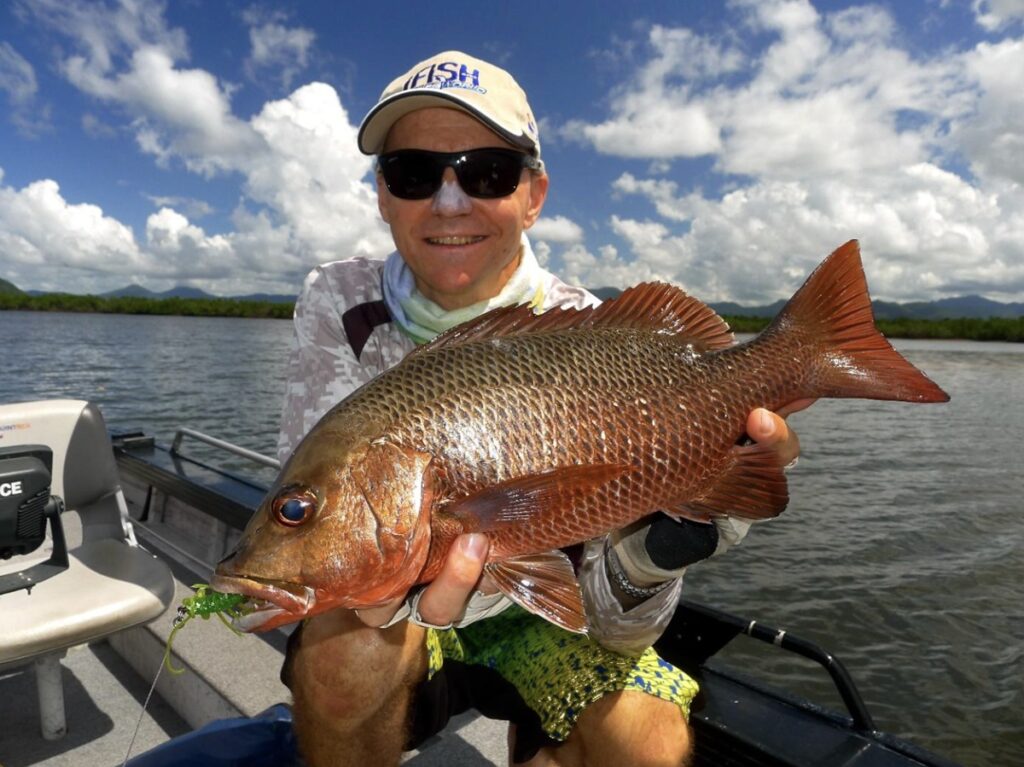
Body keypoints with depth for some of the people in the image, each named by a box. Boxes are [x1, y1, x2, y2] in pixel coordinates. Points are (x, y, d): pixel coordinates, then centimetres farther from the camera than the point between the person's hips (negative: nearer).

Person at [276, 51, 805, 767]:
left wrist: (644, 560, -41)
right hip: (390, 610, 1)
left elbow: (615, 626, -18)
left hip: (542, 613, 1)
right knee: (344, 651, -30)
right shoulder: (339, 303, -13)